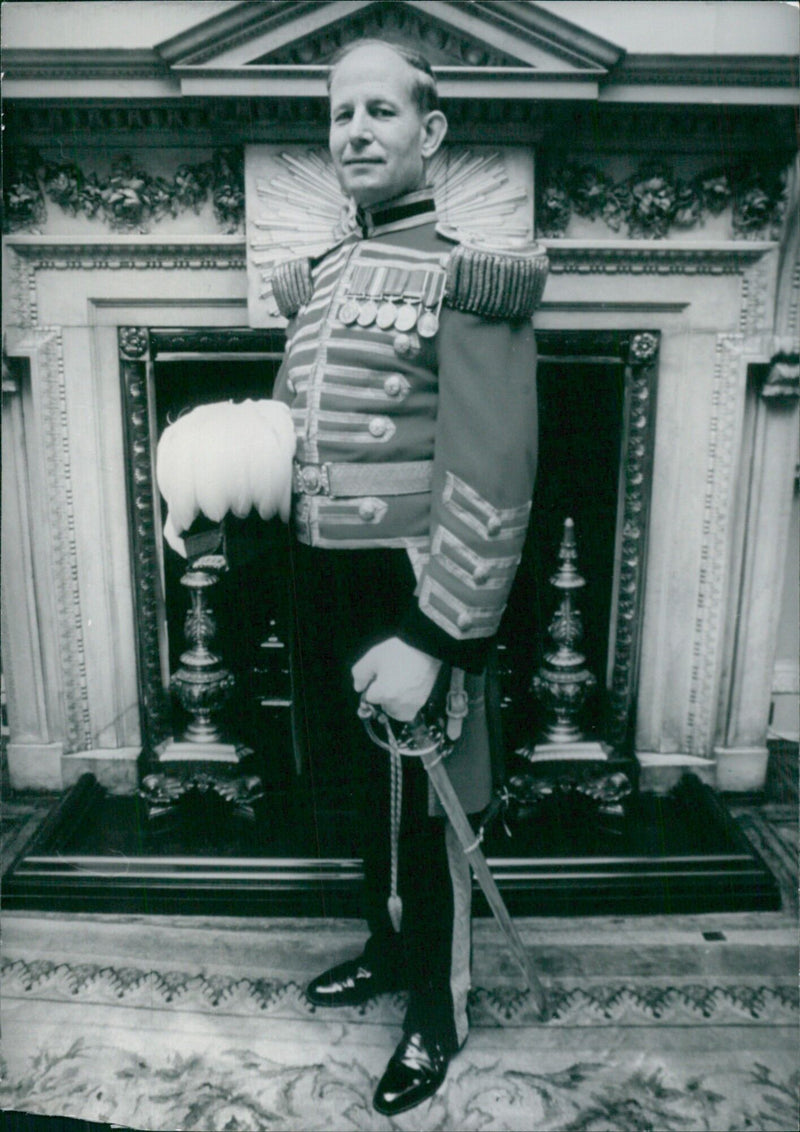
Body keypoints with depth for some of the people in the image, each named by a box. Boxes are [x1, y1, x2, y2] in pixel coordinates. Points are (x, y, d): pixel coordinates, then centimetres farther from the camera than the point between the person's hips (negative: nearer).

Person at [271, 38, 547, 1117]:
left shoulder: (470, 279, -12)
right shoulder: (315, 278, 12)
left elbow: (491, 485, -20)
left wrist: (429, 641, -23)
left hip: (413, 594, -7)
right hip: (324, 584, 7)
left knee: (424, 814, 9)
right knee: (367, 792, 22)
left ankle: (439, 1011, 35)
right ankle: (389, 949, 48)